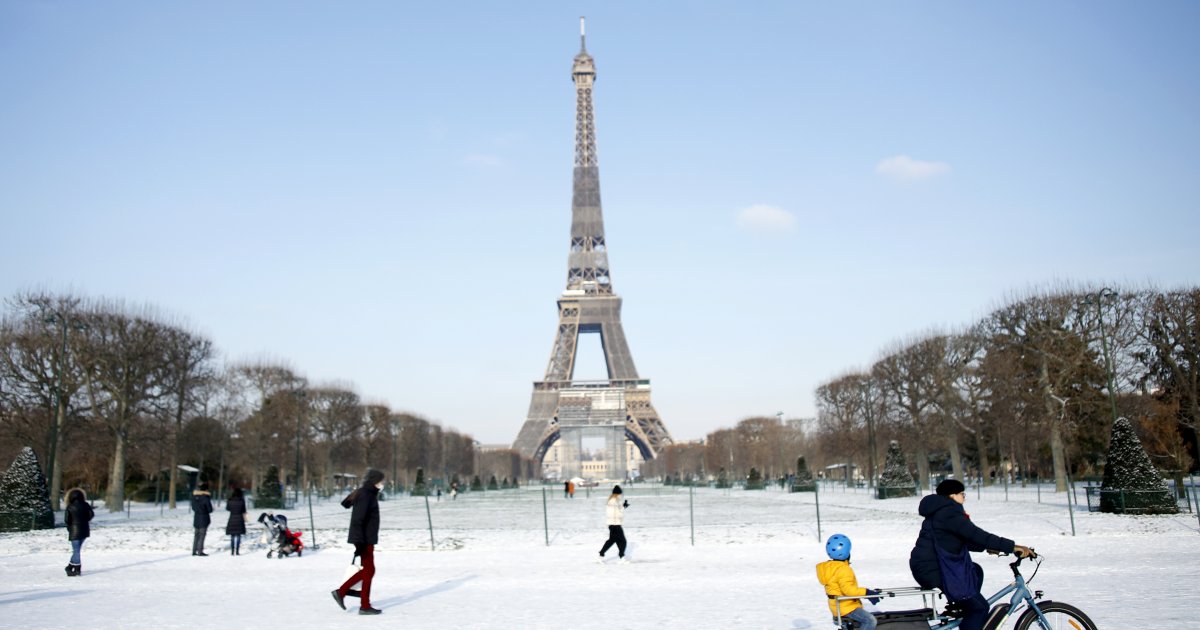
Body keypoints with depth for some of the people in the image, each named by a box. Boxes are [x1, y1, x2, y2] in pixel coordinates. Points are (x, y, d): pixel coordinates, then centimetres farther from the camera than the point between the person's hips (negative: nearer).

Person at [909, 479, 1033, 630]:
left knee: (975, 571, 24)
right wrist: (1012, 547, -22)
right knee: (979, 607, -6)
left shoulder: (940, 512, 18)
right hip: (931, 571, -10)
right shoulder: (949, 513, -15)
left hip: (926, 566, 10)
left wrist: (986, 547, 16)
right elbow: (976, 535, -23)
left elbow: (963, 540, 25)